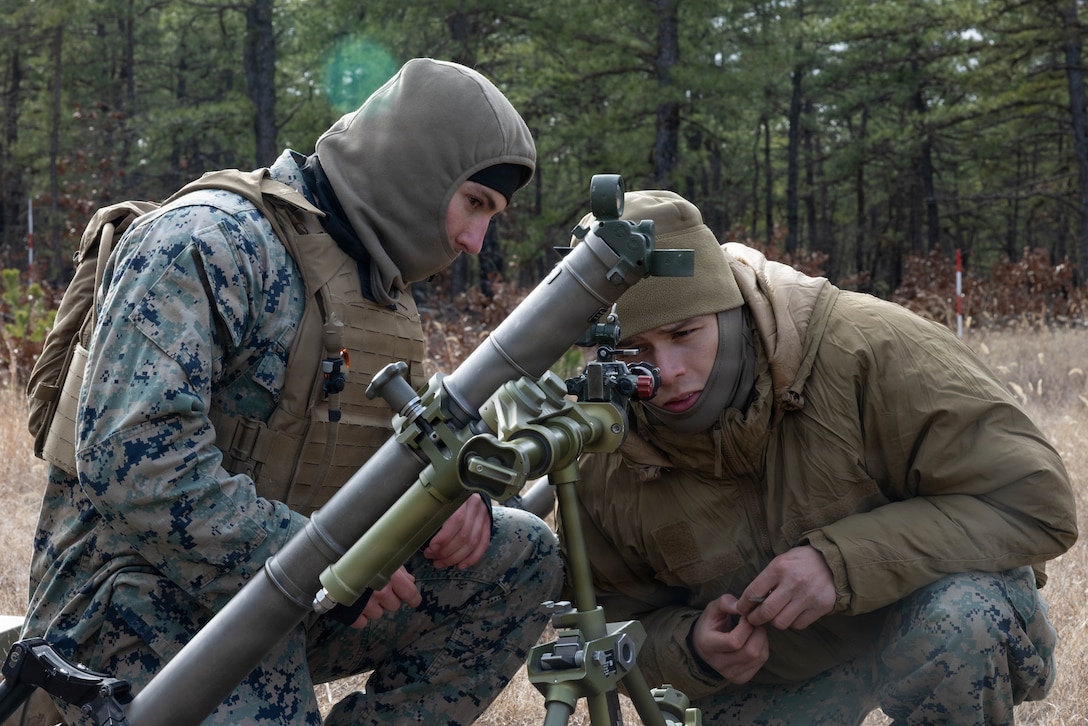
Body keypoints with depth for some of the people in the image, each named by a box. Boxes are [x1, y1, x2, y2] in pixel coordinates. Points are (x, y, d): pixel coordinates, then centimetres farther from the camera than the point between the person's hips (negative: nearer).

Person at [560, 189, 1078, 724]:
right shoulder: (599, 470, -17)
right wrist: (692, 648, -27)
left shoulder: (868, 345, -30)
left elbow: (1036, 501, -29)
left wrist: (843, 560, -38)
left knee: (958, 618, -36)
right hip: (771, 670, 4)